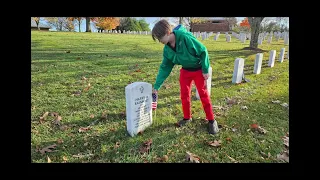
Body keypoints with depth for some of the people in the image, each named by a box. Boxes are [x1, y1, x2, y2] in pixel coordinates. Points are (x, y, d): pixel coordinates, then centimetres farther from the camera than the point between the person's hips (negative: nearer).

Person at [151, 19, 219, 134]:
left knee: (203, 94, 0)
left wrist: (205, 70, -17)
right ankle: (187, 117, 25)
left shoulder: (185, 37, -32)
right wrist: (156, 86, -6)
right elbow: (165, 68, -3)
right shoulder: (167, 49, -10)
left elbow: (203, 51, -22)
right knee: (184, 95, 6)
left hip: (198, 69, -5)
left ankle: (211, 120, 14)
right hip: (185, 70, 6)